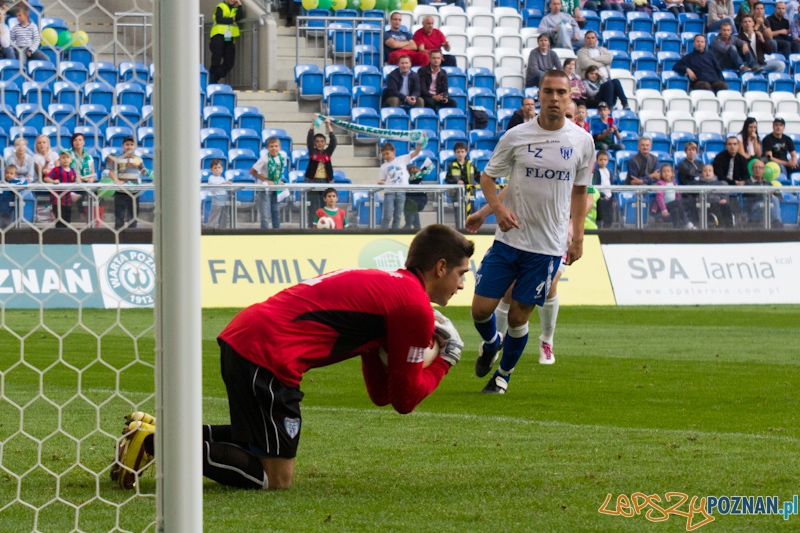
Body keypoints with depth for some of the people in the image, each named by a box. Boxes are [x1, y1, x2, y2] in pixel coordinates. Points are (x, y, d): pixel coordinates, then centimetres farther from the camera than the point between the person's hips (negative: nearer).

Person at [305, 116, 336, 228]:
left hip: (326, 182, 2)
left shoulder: (328, 153, 8)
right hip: (313, 182, -2)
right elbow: (309, 139, -7)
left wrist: (329, 126, -12)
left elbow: (333, 141, -3)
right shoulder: (312, 152, 4)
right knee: (314, 209, -4)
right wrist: (313, 124, -16)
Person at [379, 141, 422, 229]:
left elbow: (416, 153, 7)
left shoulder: (402, 160, 9)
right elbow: (382, 180, 8)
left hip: (401, 192, 1)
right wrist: (380, 182, -15)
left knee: (397, 217, 7)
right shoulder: (384, 167, 10)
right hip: (389, 193, -1)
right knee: (387, 216, -8)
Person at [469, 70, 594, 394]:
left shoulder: (582, 141, 0)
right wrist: (498, 207, -14)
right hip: (509, 238, 0)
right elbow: (487, 176, 5)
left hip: (548, 246, 0)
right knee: (481, 309, -2)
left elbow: (579, 190, 11)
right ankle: (491, 343, 33)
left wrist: (578, 238, 7)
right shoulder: (516, 137, -4)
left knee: (518, 316, 3)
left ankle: (503, 375, 26)